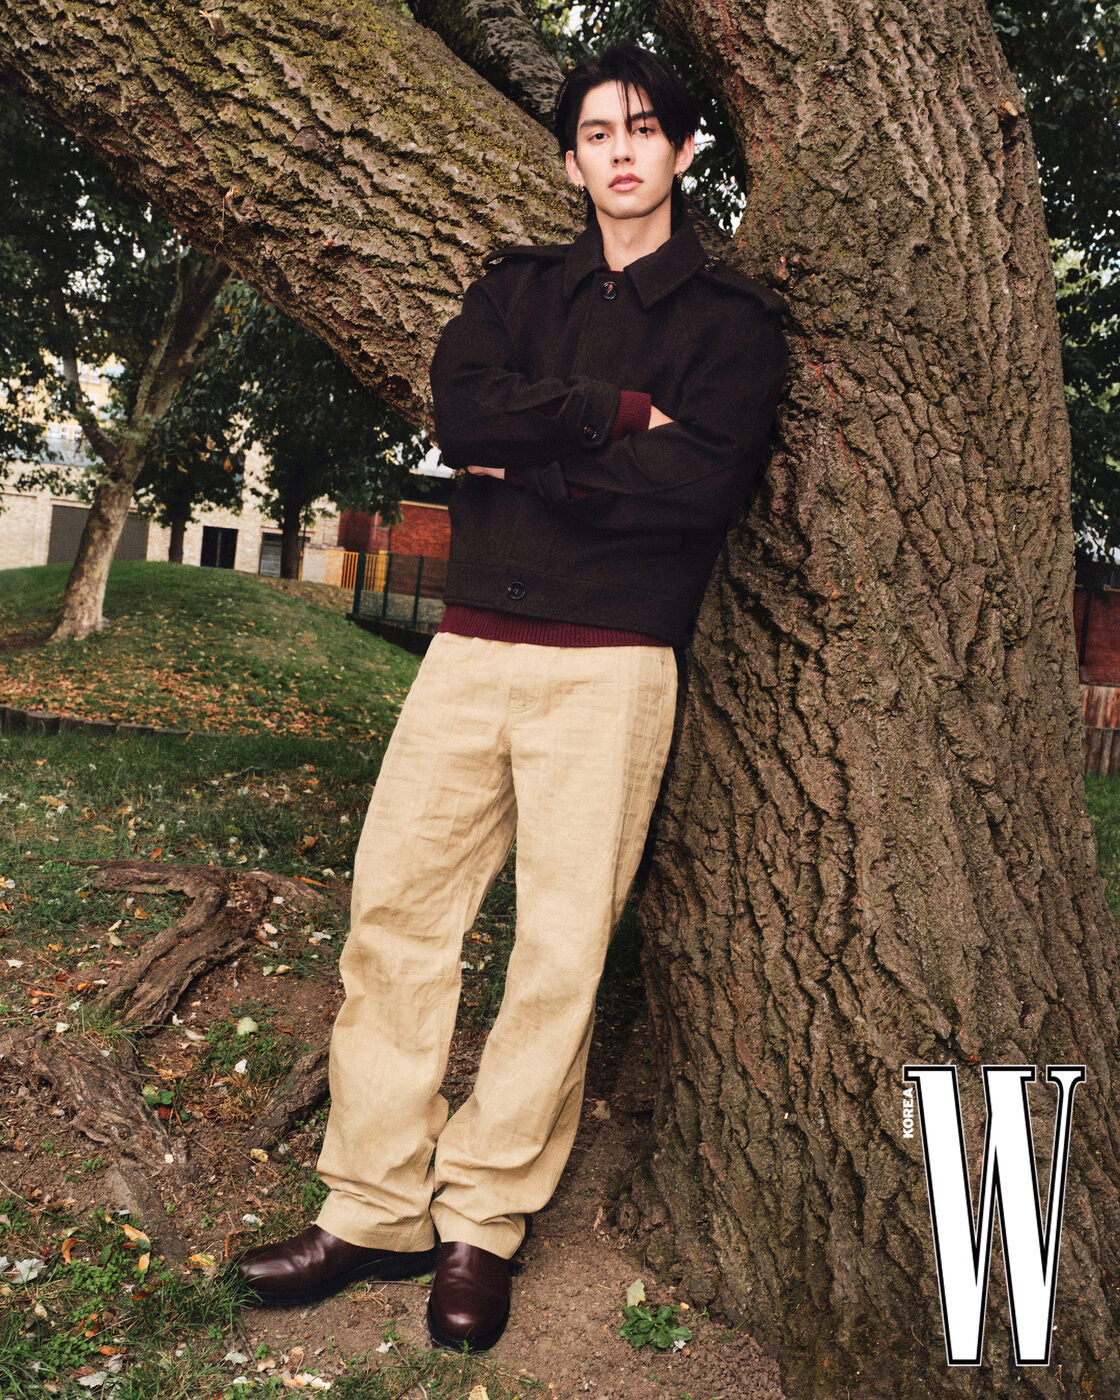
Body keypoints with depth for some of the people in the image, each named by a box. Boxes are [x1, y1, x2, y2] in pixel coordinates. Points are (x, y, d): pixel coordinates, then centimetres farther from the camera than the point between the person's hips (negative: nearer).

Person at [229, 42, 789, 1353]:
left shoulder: (732, 312, 8)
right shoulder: (515, 286, 18)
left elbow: (704, 482, -9)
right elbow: (461, 410, -2)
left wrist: (530, 460, -5)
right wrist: (620, 411, -8)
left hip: (612, 666, -3)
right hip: (471, 648, 4)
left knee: (562, 950, -2)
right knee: (394, 914, 0)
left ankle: (482, 1222, 14)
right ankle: (375, 1211, 13)